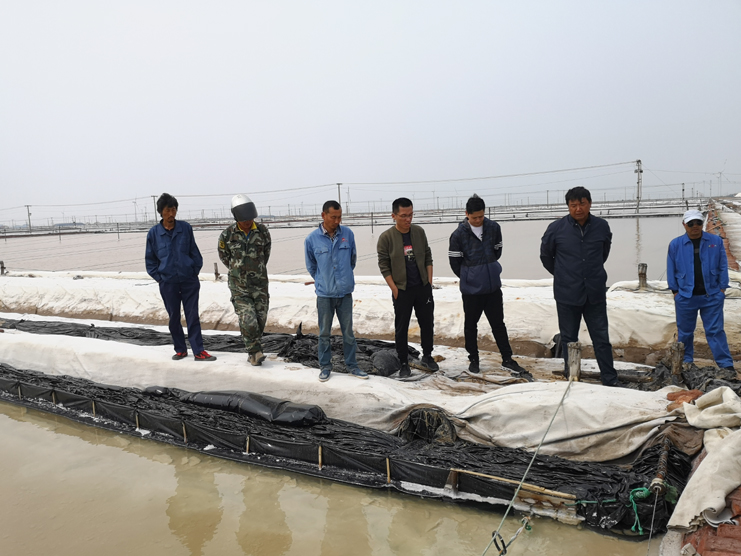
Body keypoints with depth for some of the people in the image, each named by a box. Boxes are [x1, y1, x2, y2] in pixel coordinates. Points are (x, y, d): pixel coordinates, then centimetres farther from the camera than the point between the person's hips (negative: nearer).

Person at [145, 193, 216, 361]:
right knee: (174, 317, 9)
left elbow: (194, 252, 6)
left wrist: (195, 271, 0)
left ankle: (198, 351, 5)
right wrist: (158, 277, 1)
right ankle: (180, 349, 24)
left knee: (193, 316, 1)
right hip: (168, 284, 1)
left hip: (189, 280, 0)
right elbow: (150, 259, 7)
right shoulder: (153, 233, -1)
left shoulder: (185, 228, 0)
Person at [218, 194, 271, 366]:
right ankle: (255, 352, 5)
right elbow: (224, 255, 11)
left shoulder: (263, 231, -5)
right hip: (239, 286, -2)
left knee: (261, 319, 7)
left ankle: (253, 350, 25)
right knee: (248, 320, -11)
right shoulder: (227, 235, -10)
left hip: (260, 284, 2)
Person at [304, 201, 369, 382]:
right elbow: (310, 265, 8)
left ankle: (352, 365, 22)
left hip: (345, 292, 1)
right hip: (324, 294, -1)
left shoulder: (348, 234, -3)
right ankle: (325, 367, 23)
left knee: (348, 332, 10)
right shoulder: (312, 239, -7)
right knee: (324, 333, 9)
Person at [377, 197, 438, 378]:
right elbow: (384, 266, -8)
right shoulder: (386, 237, -10)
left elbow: (428, 257, 9)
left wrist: (429, 281, 3)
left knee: (427, 323, 13)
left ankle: (427, 357, 31)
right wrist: (395, 290, -10)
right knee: (401, 328, 5)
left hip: (423, 287, 4)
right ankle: (404, 363, 18)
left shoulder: (419, 232, 2)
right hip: (402, 290, -4)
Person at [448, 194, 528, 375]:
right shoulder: (458, 234, -12)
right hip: (471, 288, -3)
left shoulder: (494, 228, -2)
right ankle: (473, 359, 23)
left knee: (498, 323, 11)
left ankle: (507, 359, 20)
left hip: (493, 286, 3)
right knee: (471, 324, 10)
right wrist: (468, 277, 8)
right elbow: (454, 261, -3)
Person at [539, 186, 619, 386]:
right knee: (569, 339, 10)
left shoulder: (602, 226, -2)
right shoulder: (556, 228, -9)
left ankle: (610, 380, 17)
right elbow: (546, 255, 7)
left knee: (602, 338, 7)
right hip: (567, 294, -1)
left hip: (595, 293, 1)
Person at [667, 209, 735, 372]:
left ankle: (726, 364, 7)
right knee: (685, 332, 11)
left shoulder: (716, 241, 1)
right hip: (685, 297, 1)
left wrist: (722, 289, 0)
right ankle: (686, 363, 25)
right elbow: (671, 270, 5)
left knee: (715, 331, 1)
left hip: (712, 296, -1)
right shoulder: (675, 244, 0)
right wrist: (675, 292, 2)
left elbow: (723, 267, 3)